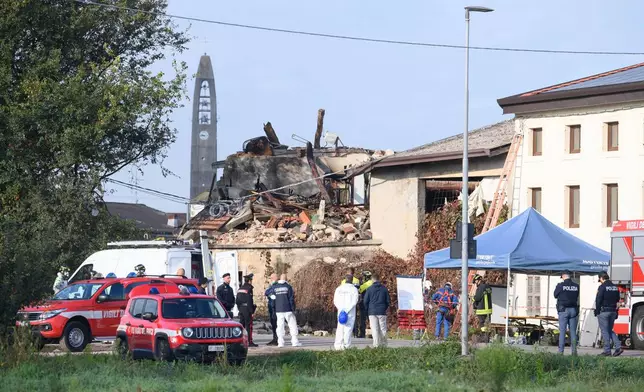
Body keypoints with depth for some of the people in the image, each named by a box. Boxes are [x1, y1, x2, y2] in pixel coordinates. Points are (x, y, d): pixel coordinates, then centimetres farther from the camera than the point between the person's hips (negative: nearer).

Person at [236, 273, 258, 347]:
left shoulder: (240, 288, 13)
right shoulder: (249, 288, -11)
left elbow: (237, 300, 16)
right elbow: (249, 301, -16)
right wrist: (251, 311, -14)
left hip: (241, 308, 8)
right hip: (247, 309, -8)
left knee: (242, 324, 12)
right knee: (249, 326, -5)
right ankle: (250, 342, -7)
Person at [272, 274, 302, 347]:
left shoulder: (274, 287, 4)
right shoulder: (288, 287, -4)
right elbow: (291, 299, -6)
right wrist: (293, 309, -1)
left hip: (278, 310, 3)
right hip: (288, 310, -3)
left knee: (280, 326, 5)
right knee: (292, 325, 4)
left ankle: (280, 342, 0)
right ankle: (295, 341, 0)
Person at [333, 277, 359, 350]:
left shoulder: (339, 288, 8)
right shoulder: (354, 289, -2)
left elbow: (335, 301, 4)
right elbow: (354, 301, -10)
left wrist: (341, 309, -1)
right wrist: (347, 310, -10)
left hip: (341, 311, 3)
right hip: (350, 312, -3)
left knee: (340, 328, 6)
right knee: (348, 328, -2)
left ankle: (338, 345, -2)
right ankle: (346, 345, -7)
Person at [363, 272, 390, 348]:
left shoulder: (369, 289, -2)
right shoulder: (384, 289, 3)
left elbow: (365, 301, 0)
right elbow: (388, 301, 7)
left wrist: (368, 310, 14)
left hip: (372, 312, -1)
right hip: (382, 312, 2)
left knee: (374, 329, -2)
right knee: (383, 329, 7)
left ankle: (376, 344, -9)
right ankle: (384, 344, 8)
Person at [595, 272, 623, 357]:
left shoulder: (602, 287, -10)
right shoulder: (615, 287, 11)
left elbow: (598, 300, -13)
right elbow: (617, 300, 14)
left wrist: (597, 311, -4)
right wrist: (616, 313, 16)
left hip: (603, 311, -7)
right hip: (613, 311, 7)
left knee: (605, 331, -2)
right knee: (610, 330, 15)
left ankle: (607, 351, -3)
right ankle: (618, 347, 0)